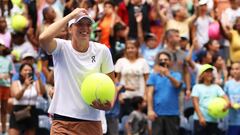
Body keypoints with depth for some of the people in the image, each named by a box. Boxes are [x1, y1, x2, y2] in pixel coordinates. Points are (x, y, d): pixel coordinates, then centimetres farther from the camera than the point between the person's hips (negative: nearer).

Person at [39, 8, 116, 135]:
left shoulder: (102, 50, 2)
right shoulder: (61, 47, -4)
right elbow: (43, 38, -26)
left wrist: (109, 104, -14)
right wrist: (71, 15, -18)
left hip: (92, 123, 3)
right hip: (62, 123, -2)